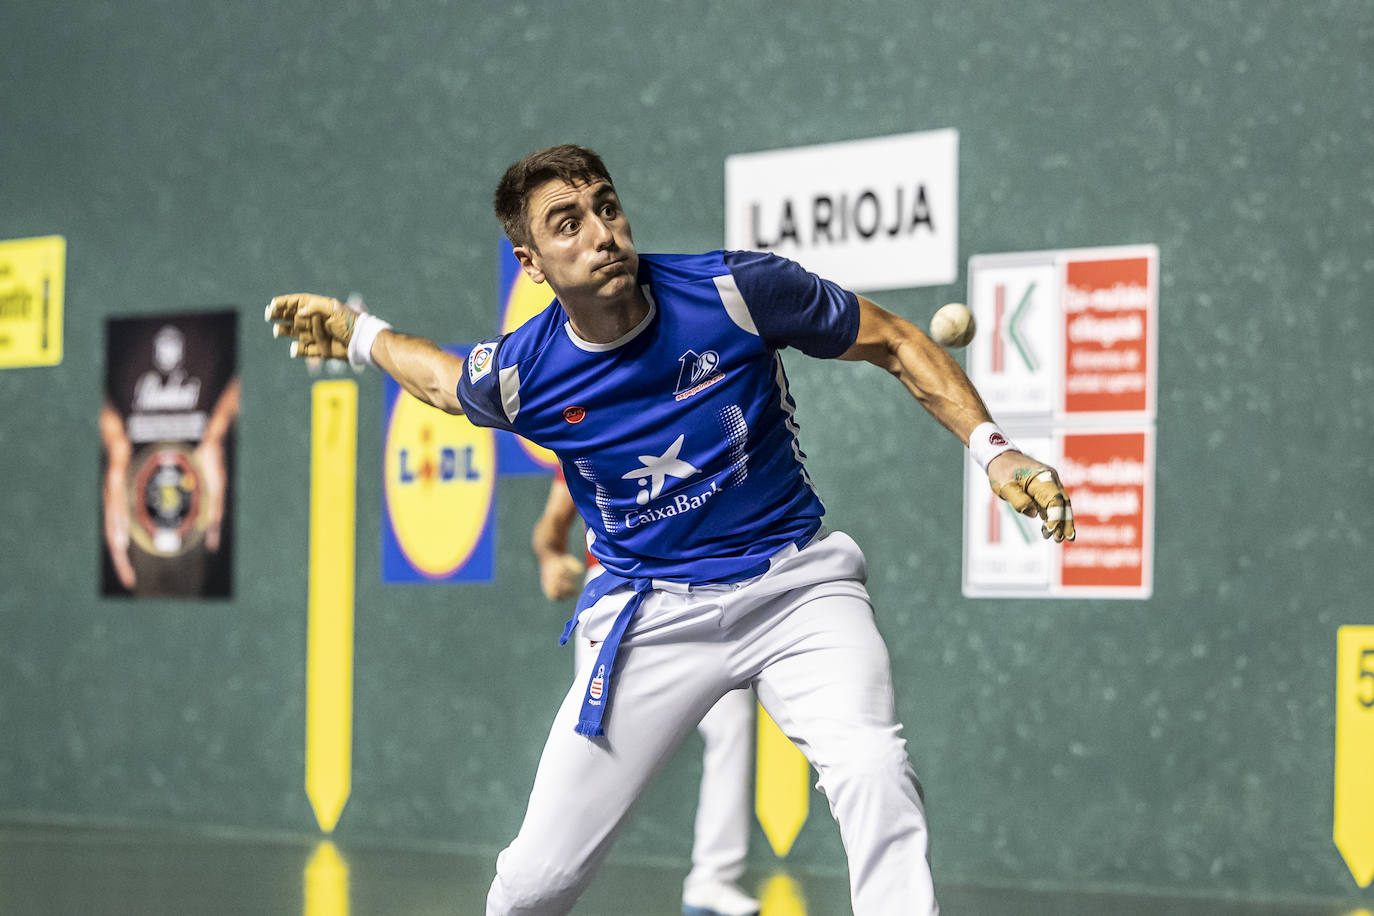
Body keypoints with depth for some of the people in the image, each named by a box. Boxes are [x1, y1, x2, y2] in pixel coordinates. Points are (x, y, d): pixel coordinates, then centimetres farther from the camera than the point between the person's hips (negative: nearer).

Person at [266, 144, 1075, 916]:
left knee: (873, 772, -32)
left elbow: (892, 342, -3)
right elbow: (446, 379, 19)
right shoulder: (518, 374, -9)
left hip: (795, 585, -1)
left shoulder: (736, 289, -15)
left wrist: (992, 448, -11)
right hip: (651, 616, 1)